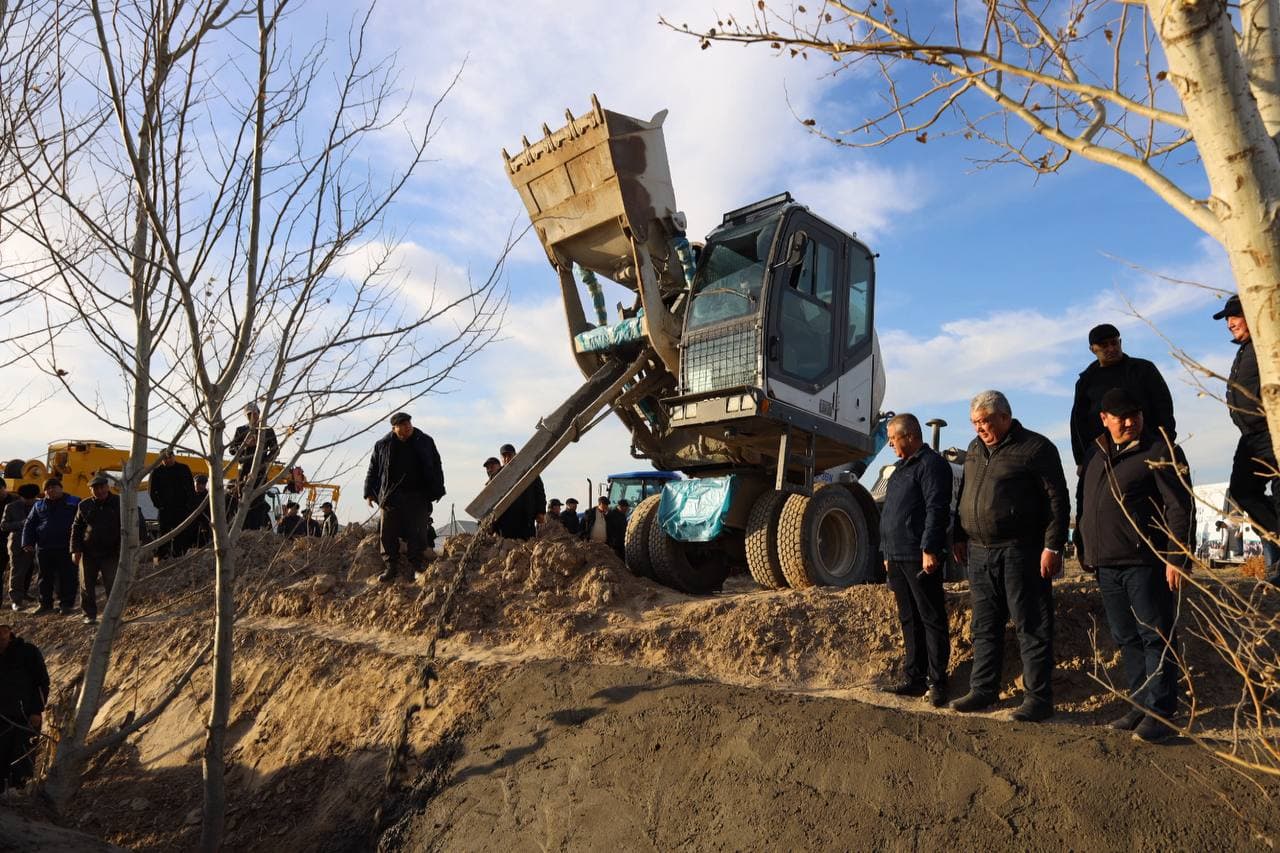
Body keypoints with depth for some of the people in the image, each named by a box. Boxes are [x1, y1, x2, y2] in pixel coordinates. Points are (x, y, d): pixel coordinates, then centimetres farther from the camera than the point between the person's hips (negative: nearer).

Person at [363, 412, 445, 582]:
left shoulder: (425, 442, 4)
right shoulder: (382, 445, 4)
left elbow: (436, 468, 8)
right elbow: (373, 470, 12)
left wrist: (437, 492, 3)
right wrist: (370, 492, 7)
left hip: (418, 498, -1)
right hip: (390, 497, 1)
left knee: (417, 534, -2)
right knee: (388, 534, 3)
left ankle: (415, 568, 6)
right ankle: (391, 568, 14)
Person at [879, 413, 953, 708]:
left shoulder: (931, 464, -8)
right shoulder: (902, 468, 21)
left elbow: (937, 510, -17)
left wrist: (929, 549, -22)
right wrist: (887, 552, 21)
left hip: (920, 558, -9)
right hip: (898, 558, 9)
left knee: (931, 619, -2)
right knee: (909, 620, 12)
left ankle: (937, 682, 3)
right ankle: (913, 678, 19)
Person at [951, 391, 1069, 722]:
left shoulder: (1036, 447, -6)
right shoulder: (975, 450, 15)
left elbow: (1057, 500, -9)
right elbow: (965, 496, 23)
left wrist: (1053, 546, -14)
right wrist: (960, 536, 18)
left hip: (1020, 552, -7)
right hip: (979, 552, 7)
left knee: (1031, 627, 0)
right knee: (984, 627, 12)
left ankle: (1038, 698, 7)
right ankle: (983, 690, 21)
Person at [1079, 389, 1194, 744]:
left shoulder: (1160, 452, -5)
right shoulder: (1098, 457, 16)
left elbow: (1181, 509, -11)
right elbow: (1089, 510, 24)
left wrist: (1177, 557, -17)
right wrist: (1087, 552, 21)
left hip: (1145, 564, -7)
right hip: (1107, 567, 7)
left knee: (1155, 637, -2)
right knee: (1126, 639, 11)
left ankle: (1159, 711, 4)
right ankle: (1141, 705, 20)